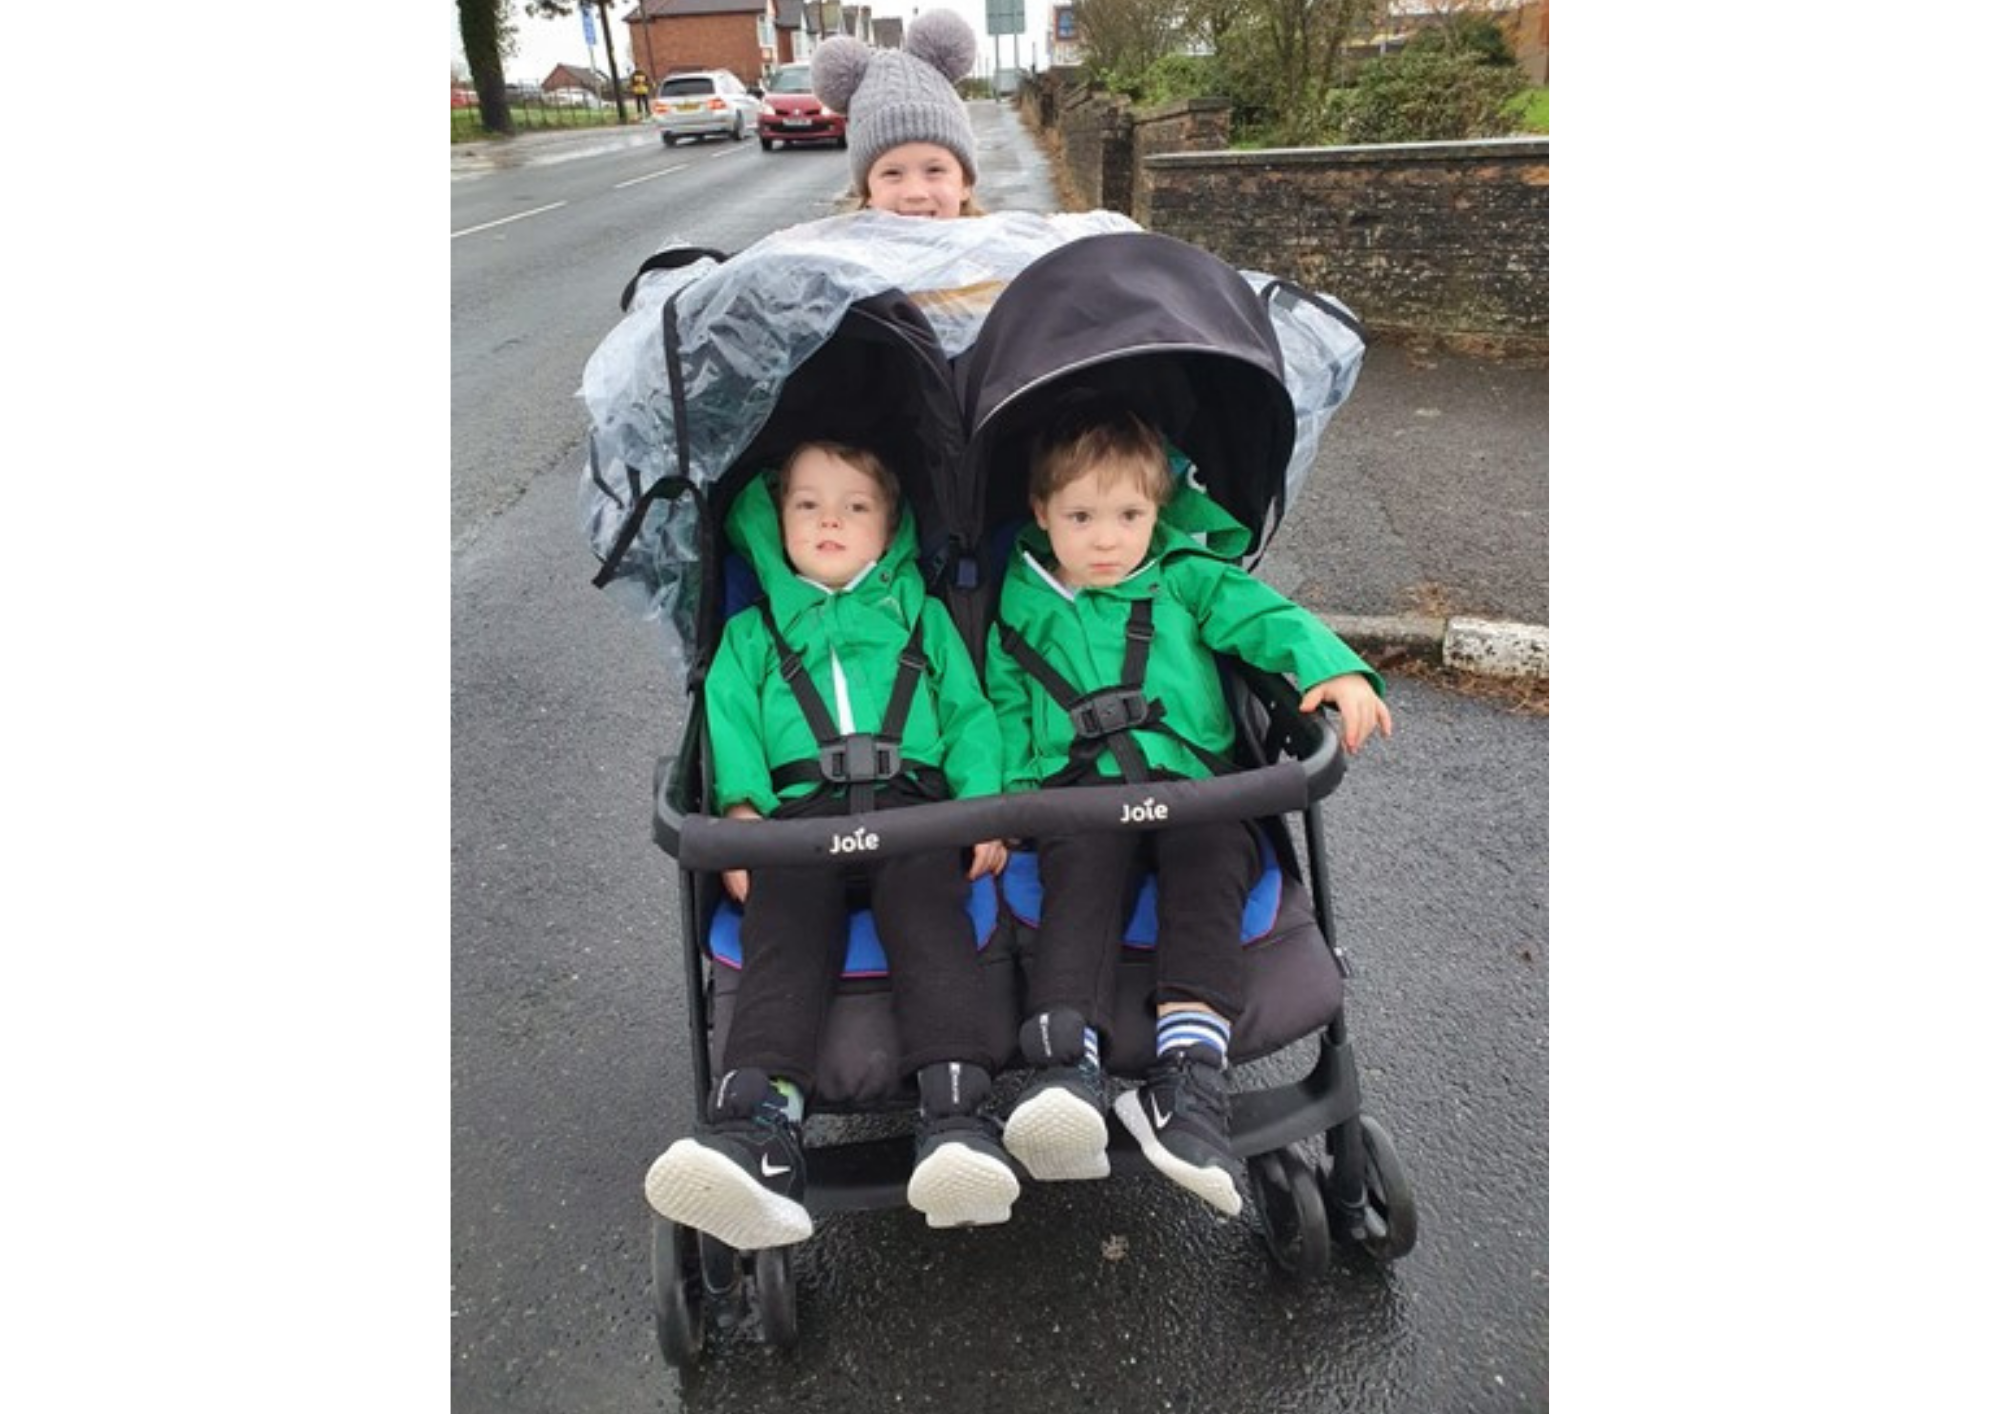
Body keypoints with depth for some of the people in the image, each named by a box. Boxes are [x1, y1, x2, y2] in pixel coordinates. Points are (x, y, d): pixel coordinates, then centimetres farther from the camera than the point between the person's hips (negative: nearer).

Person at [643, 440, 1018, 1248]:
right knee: (784, 936, -26)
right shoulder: (752, 633, 30)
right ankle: (759, 1127, -41)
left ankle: (955, 1118, -40)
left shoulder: (922, 618, 29)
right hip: (800, 812, 1)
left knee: (929, 921, -28)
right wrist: (741, 807, -6)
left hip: (909, 803, 0)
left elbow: (969, 714, 18)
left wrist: (983, 803, -1)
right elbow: (730, 722, 14)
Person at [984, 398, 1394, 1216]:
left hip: (1194, 780, 1)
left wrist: (1334, 666, -13)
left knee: (1207, 870, -32)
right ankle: (1064, 1070, -48)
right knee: (1081, 878, -32)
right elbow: (1004, 713, 23)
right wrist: (1009, 799, 7)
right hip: (1079, 789, 0)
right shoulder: (1022, 607, 23)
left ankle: (1190, 1071, -41)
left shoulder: (1188, 579, 20)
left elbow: (1267, 618, 7)